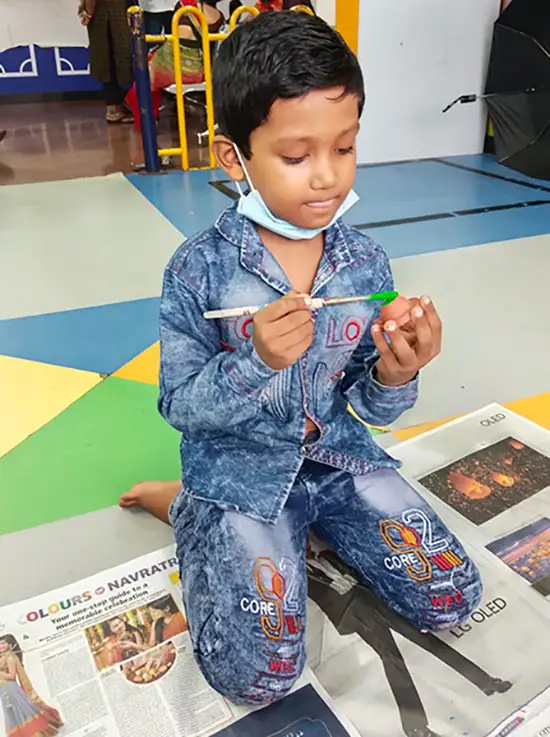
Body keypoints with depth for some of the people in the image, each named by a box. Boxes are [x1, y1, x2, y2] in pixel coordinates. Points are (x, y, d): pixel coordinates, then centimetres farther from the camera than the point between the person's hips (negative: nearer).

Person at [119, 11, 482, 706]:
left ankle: (311, 521, 20)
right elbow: (179, 405, -12)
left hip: (338, 454, 4)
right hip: (238, 472, -3)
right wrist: (256, 362, -30)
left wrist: (395, 374, -24)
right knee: (259, 674, -10)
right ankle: (183, 507, 11)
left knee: (453, 598, 2)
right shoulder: (199, 270, -16)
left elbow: (373, 409, 0)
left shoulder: (367, 264, -7)